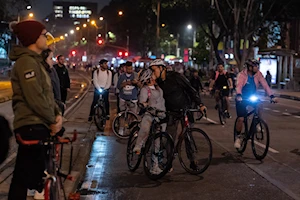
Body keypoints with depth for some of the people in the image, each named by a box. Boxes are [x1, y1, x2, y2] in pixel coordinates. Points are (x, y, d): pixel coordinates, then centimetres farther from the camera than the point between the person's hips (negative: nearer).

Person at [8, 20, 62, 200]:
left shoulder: (36, 61, 18)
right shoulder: (26, 61, -14)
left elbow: (47, 93, 18)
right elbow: (35, 98, -21)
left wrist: (57, 114, 3)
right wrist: (52, 120, -11)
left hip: (39, 124, 10)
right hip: (31, 126, -10)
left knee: (35, 173, 17)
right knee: (24, 177, -6)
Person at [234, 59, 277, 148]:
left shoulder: (258, 74, -9)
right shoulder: (242, 75, -19)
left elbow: (265, 85, -16)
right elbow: (239, 86, -32)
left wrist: (272, 96, -27)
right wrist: (239, 96, -51)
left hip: (252, 97, 4)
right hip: (242, 99, -3)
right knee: (241, 119, -12)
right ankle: (238, 138, 7)